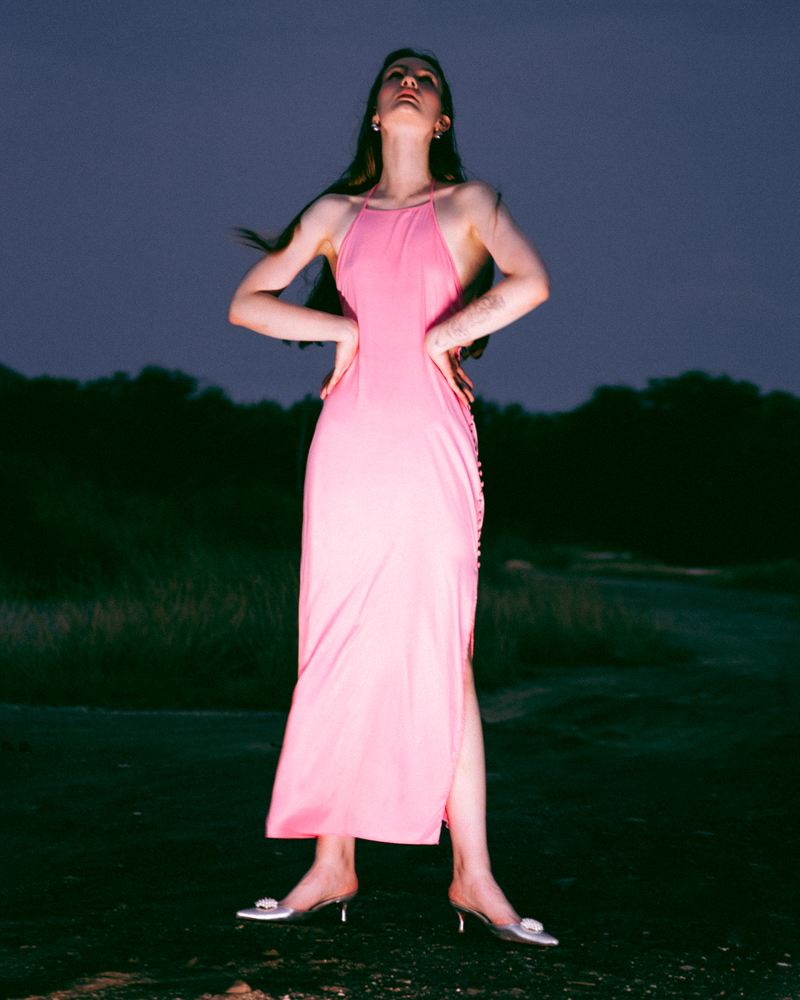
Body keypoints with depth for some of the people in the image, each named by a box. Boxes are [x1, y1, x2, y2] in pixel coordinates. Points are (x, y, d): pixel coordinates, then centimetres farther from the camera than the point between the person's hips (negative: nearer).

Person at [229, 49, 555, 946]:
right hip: (349, 438, 2)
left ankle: (471, 873, -2)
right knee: (337, 650, 1)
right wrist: (343, 330, 0)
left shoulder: (468, 203, 7)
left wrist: (439, 338, -5)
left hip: (432, 442, -2)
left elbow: (531, 282, -11)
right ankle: (332, 863, 6)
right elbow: (247, 303, 11)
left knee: (443, 652, -5)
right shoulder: (336, 213, 14)